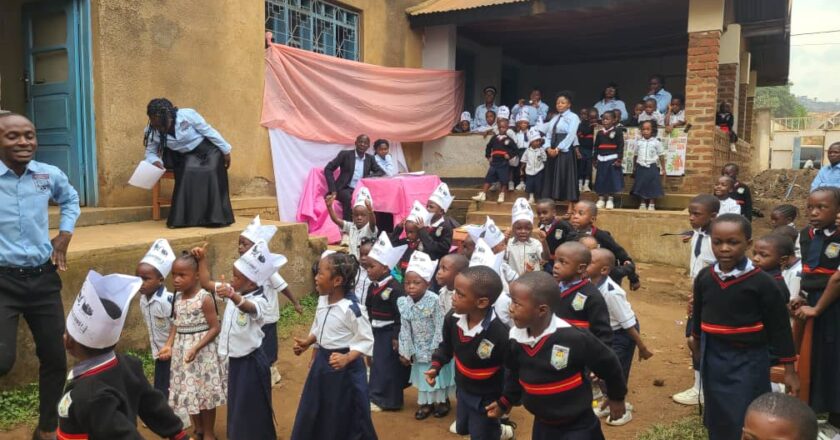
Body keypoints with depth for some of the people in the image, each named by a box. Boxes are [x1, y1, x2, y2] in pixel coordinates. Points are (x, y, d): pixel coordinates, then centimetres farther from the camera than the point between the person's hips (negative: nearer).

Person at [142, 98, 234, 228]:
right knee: (186, 176, -22)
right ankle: (183, 218, -13)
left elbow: (209, 131, -16)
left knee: (211, 175, -23)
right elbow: (150, 153, -4)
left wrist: (226, 151, -9)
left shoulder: (187, 115, -27)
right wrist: (156, 161, -29)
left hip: (208, 149, -3)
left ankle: (216, 217, -16)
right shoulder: (152, 132, -16)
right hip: (187, 156, 3)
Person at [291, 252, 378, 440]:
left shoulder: (352, 309, -24)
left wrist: (347, 358, -32)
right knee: (314, 412, 19)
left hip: (344, 367, -8)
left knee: (345, 416, 7)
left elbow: (366, 341, -20)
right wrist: (307, 343, 3)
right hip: (321, 362, 8)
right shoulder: (322, 300, 1)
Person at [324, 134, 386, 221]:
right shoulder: (345, 154, 2)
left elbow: (382, 173, 8)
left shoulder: (370, 159, 13)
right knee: (348, 198, -37)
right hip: (345, 189, -3)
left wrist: (369, 177, -14)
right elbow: (328, 169, -1)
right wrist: (333, 190, -11)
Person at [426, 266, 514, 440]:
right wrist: (436, 365, -10)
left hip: (486, 397, -6)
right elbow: (447, 345, 3)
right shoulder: (452, 318, -18)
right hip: (462, 388, 6)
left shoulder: (500, 334, -35)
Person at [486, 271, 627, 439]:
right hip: (541, 425, 5)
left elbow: (608, 363, -13)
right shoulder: (515, 339, -10)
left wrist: (616, 397, 1)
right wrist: (505, 402, 17)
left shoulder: (573, 338, -28)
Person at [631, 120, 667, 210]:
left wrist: (663, 169, 0)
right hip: (641, 167, 2)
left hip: (652, 167, -2)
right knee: (641, 186, 6)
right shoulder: (638, 142, 4)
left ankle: (652, 204, 9)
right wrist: (634, 167, 15)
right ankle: (643, 203, 18)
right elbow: (635, 155, 12)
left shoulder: (656, 142, -3)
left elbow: (661, 156, 0)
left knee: (652, 186, 0)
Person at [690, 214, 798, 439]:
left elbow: (780, 328, -8)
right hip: (713, 358, 4)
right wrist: (696, 343, 26)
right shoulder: (704, 277, -4)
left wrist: (789, 370, -4)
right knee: (717, 421, 18)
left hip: (749, 360, -4)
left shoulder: (762, 283, -15)